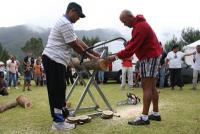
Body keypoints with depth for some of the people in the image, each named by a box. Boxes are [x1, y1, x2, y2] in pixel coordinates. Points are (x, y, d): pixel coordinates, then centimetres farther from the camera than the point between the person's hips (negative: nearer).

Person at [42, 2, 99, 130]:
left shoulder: (65, 23, 21)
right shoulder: (65, 24, -14)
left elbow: (78, 41, 17)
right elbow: (75, 45, -14)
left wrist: (93, 52, 13)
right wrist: (89, 56, -3)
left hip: (56, 60, 11)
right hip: (54, 60, -11)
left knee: (59, 88, 18)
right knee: (57, 90, -7)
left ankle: (63, 112, 31)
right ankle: (58, 122, -1)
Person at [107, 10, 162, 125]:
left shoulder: (140, 27, -20)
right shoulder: (139, 24, 13)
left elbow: (132, 47, -25)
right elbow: (134, 43, 13)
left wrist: (116, 56, -21)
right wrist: (122, 55, 1)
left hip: (150, 57, -10)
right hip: (152, 56, 10)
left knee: (147, 87, -11)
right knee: (152, 87, 12)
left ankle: (144, 118, -10)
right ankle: (156, 114, 19)